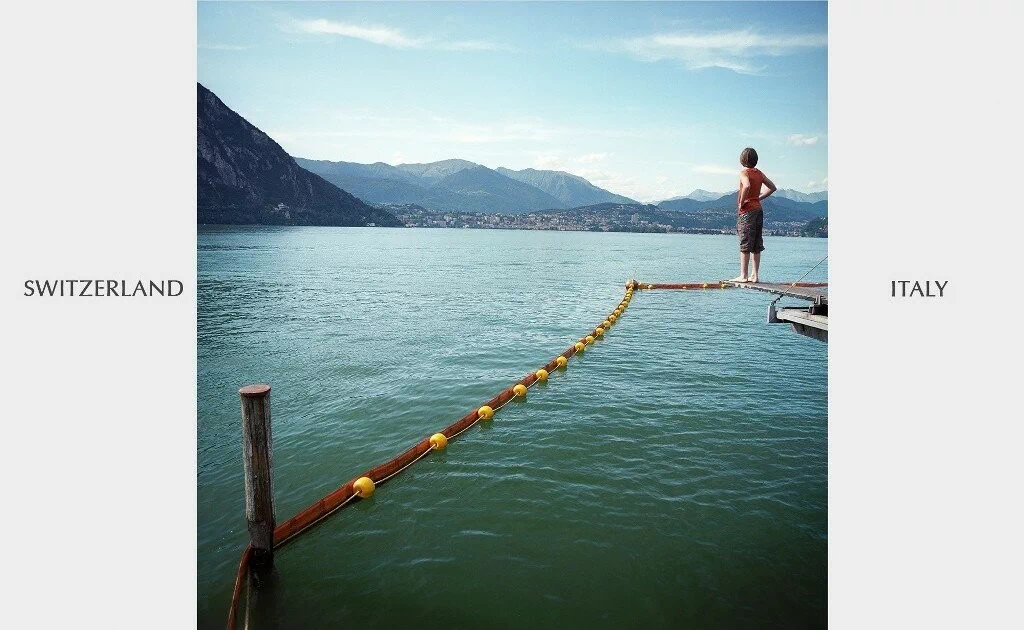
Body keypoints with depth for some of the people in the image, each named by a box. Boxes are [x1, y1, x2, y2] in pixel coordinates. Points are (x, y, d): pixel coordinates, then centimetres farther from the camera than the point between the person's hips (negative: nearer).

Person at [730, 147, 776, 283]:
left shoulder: (744, 173, -9)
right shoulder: (759, 173, 11)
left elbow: (746, 186, -29)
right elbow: (772, 187, 17)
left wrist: (741, 203, -18)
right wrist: (759, 197, 17)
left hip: (747, 211, -7)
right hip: (758, 209, 7)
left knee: (745, 246, -5)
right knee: (757, 246, 8)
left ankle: (743, 276, -3)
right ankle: (754, 275, 11)